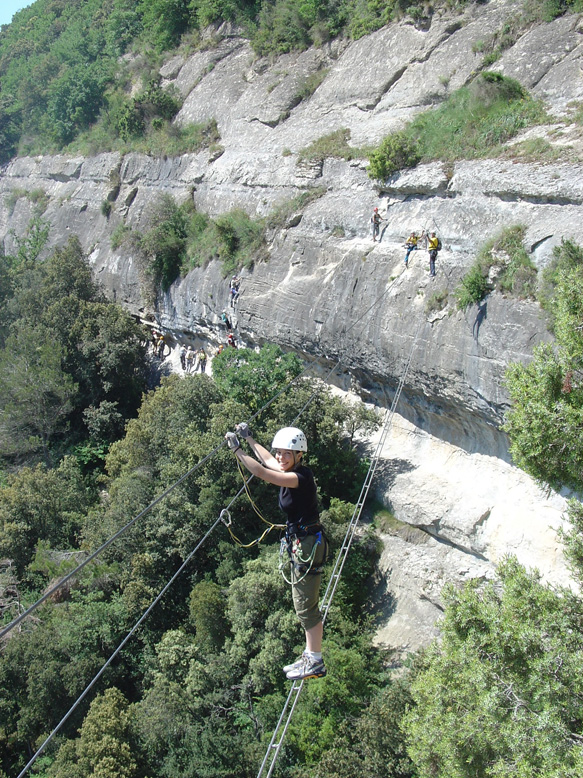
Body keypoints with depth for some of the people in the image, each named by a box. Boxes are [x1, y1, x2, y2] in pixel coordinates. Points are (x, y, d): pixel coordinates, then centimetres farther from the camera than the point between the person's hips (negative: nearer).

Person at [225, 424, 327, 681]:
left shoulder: (302, 476, -20)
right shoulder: (291, 473, 6)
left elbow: (262, 473, -29)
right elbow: (268, 461, 26)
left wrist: (237, 449, -22)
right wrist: (249, 440, 31)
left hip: (309, 543, -10)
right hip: (299, 542, 10)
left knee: (306, 605, -2)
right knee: (303, 604, 17)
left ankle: (316, 663, 9)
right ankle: (310, 656, 27)